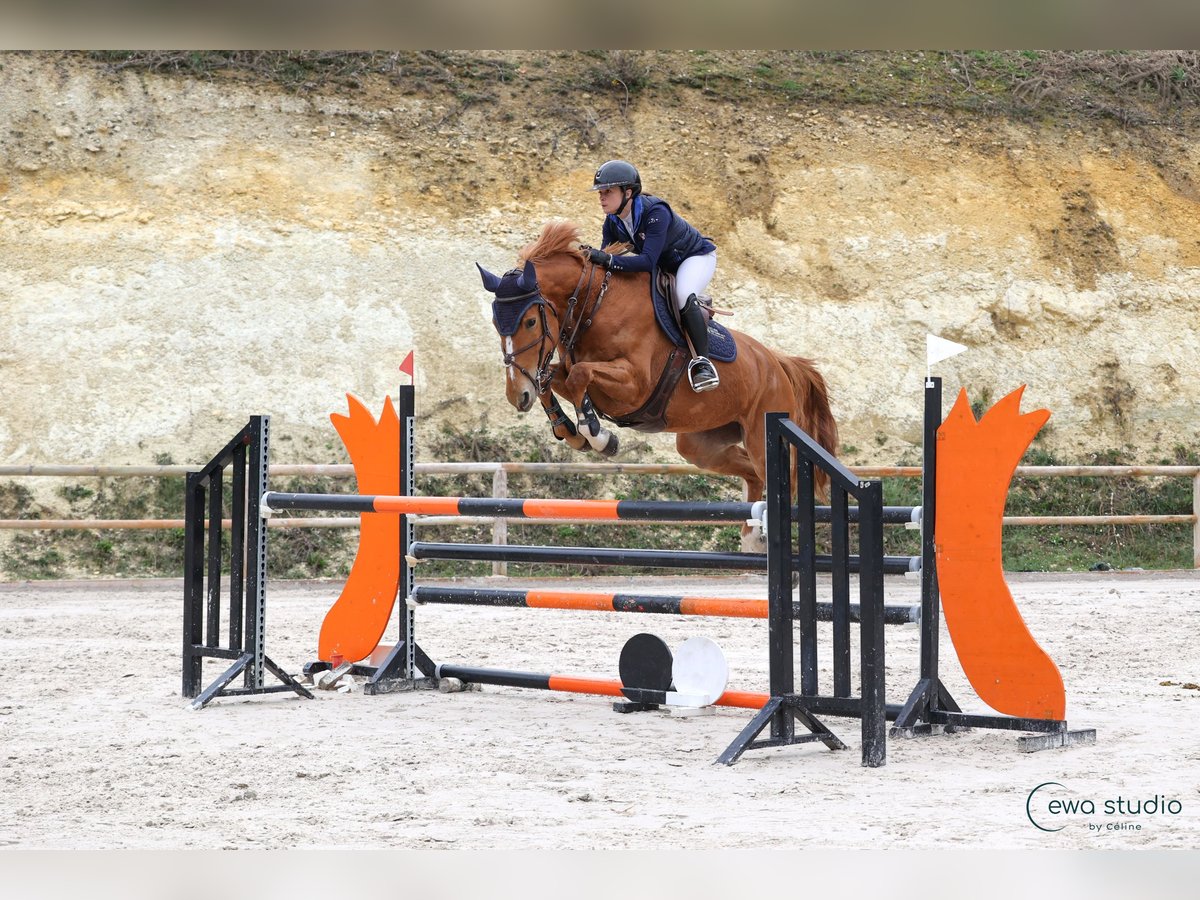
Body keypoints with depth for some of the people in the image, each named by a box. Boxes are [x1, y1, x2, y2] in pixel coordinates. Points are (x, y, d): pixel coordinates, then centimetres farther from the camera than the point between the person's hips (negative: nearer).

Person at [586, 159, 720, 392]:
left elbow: (648, 261, -44)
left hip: (696, 257, -9)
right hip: (663, 266, 9)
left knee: (682, 297, -37)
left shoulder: (656, 212, -36)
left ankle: (702, 360, -28)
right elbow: (604, 259, -11)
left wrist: (608, 259, -52)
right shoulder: (613, 222, -12)